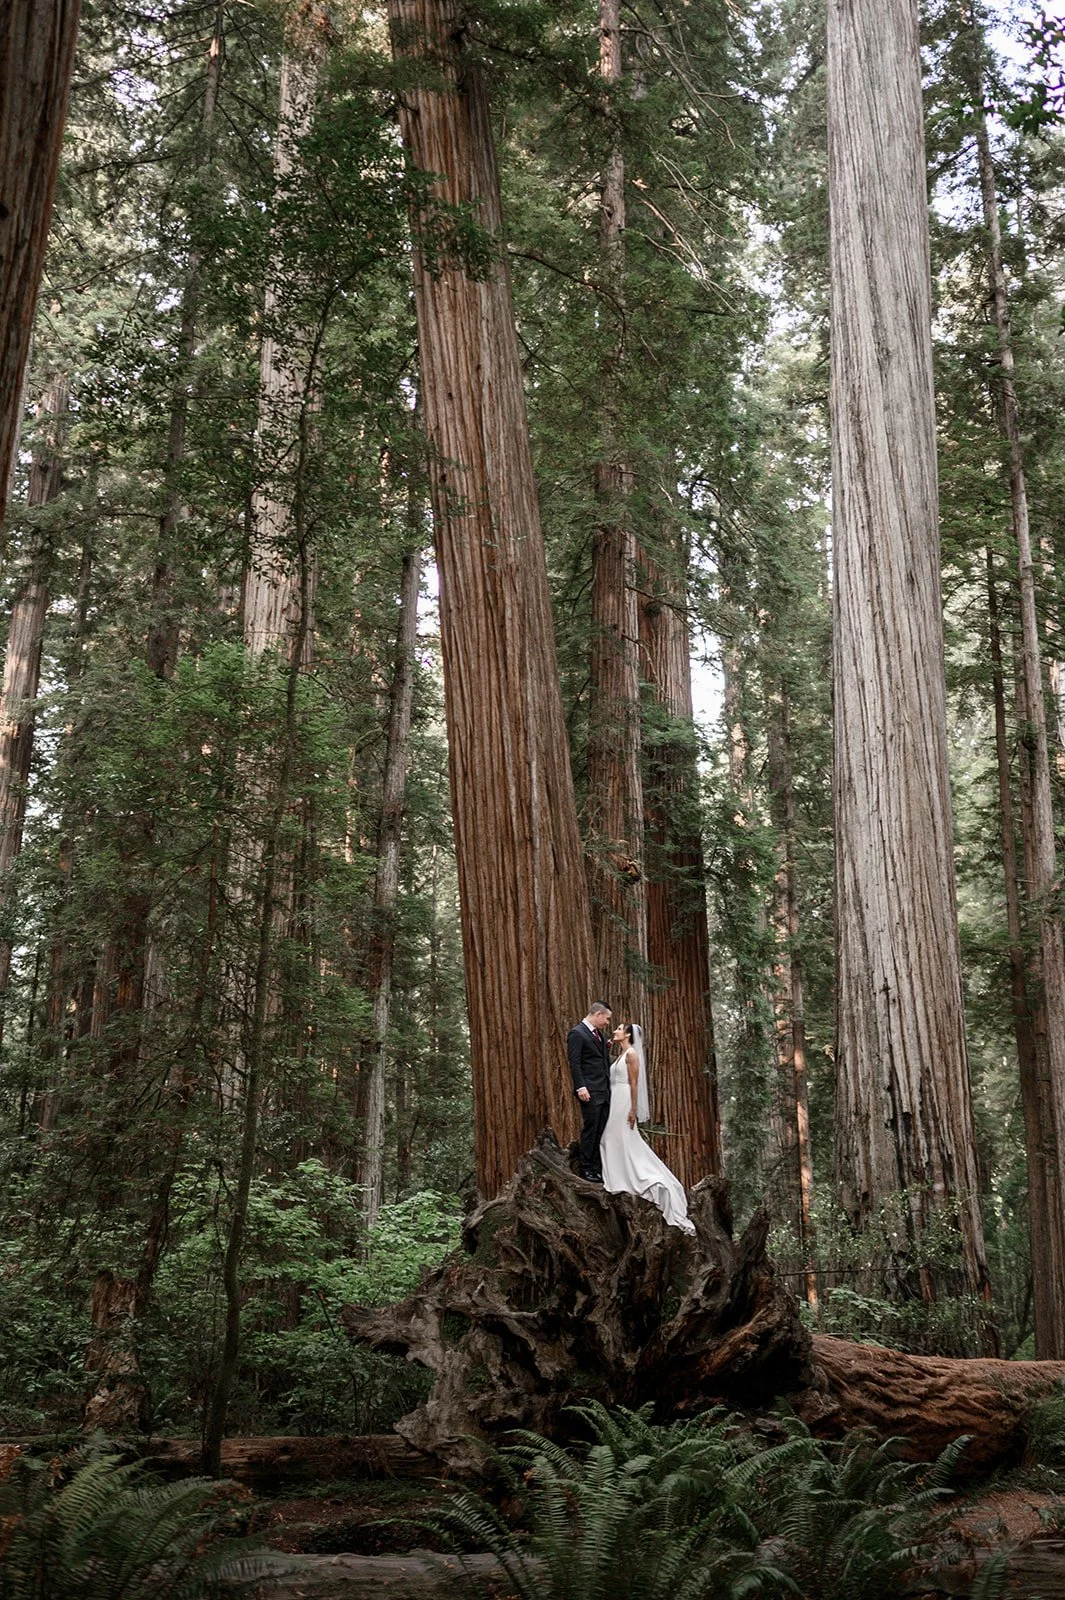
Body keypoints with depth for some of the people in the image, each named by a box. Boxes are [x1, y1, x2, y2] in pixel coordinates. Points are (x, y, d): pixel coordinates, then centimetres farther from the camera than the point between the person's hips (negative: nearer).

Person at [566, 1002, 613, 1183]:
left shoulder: (600, 1034, 17)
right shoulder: (577, 1033, -9)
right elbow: (574, 1063, -14)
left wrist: (607, 1048, 8)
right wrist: (581, 1087, -20)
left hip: (604, 1091, 8)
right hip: (590, 1092, -8)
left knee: (602, 1130, 9)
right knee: (591, 1129, -4)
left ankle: (598, 1168, 15)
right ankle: (587, 1170, 4)